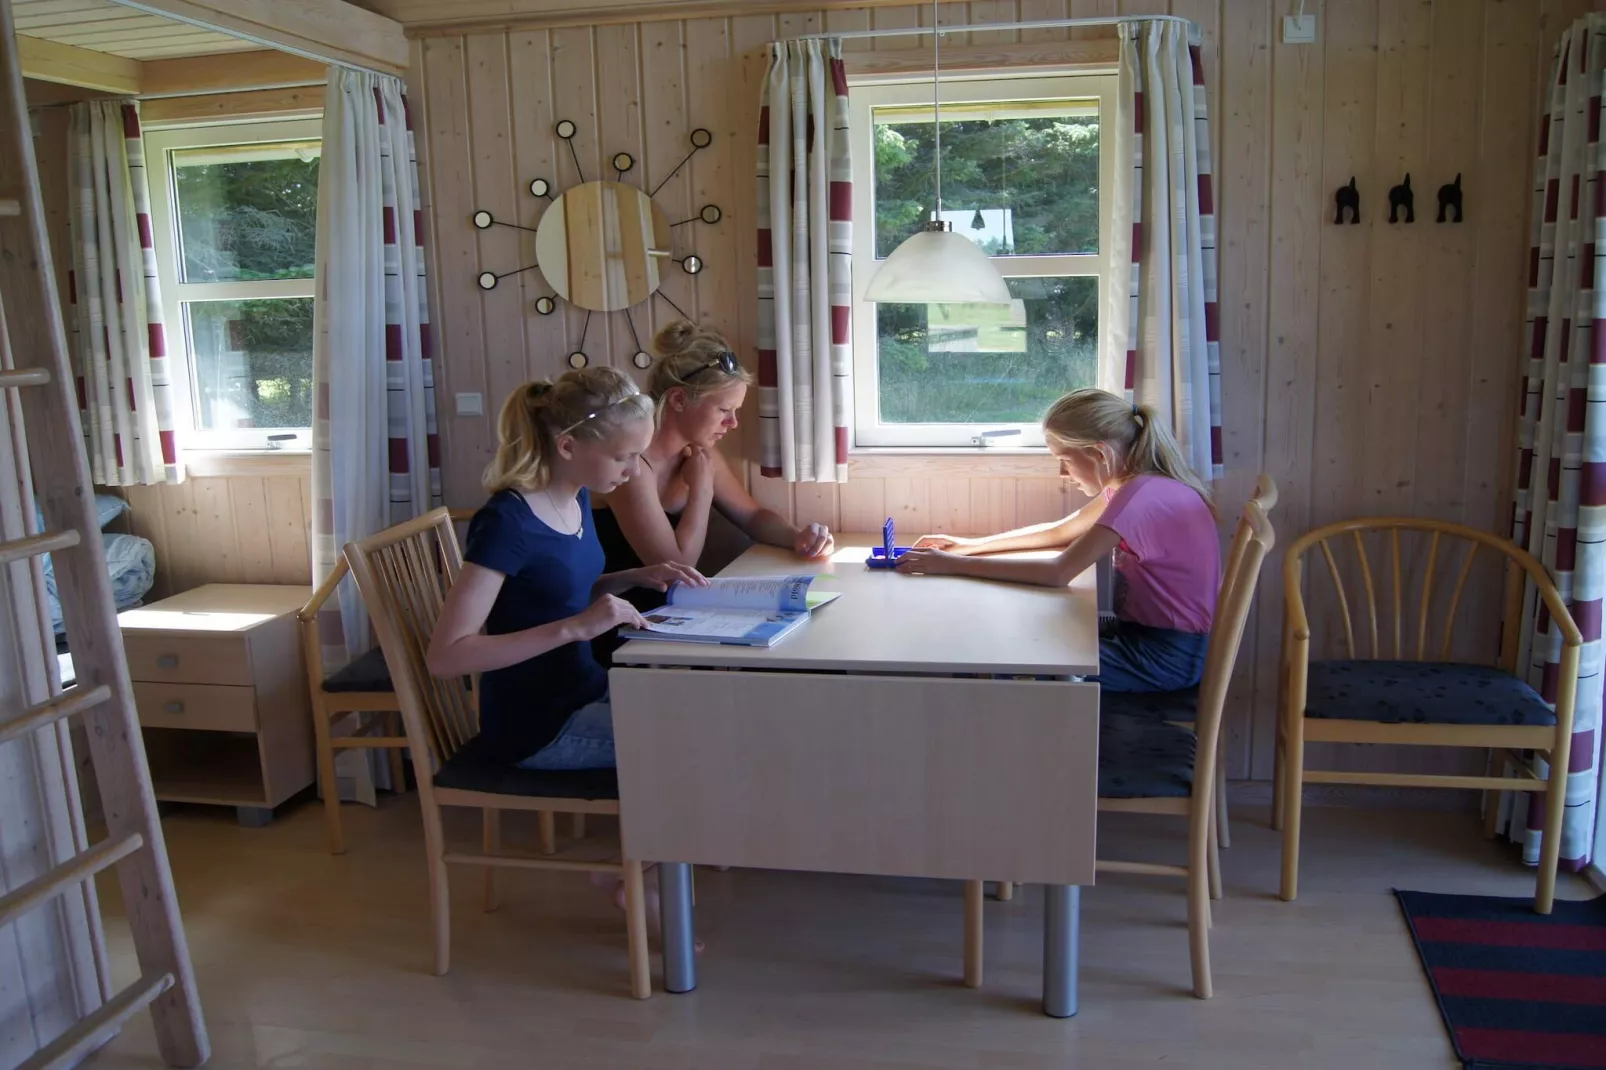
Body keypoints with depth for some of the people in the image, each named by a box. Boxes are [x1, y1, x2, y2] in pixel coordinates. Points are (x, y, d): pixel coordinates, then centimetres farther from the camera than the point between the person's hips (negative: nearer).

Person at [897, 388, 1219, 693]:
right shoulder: (1137, 484, 5)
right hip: (1146, 632, 9)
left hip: (1167, 656, -9)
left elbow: (1058, 573, -28)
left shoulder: (1145, 494, -24)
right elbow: (1059, 532, 16)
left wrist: (956, 565, -23)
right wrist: (973, 545, 6)